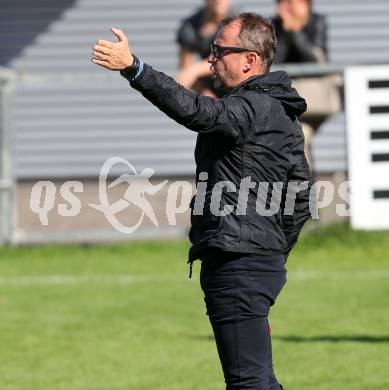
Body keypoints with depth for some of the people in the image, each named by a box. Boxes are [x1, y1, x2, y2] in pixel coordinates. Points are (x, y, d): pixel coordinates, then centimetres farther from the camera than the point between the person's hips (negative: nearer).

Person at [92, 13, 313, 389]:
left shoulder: (253, 108, -14)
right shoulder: (282, 113, 17)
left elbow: (197, 111, -33)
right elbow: (300, 194, 22)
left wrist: (132, 67, -39)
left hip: (237, 263, -11)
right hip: (265, 262, 11)